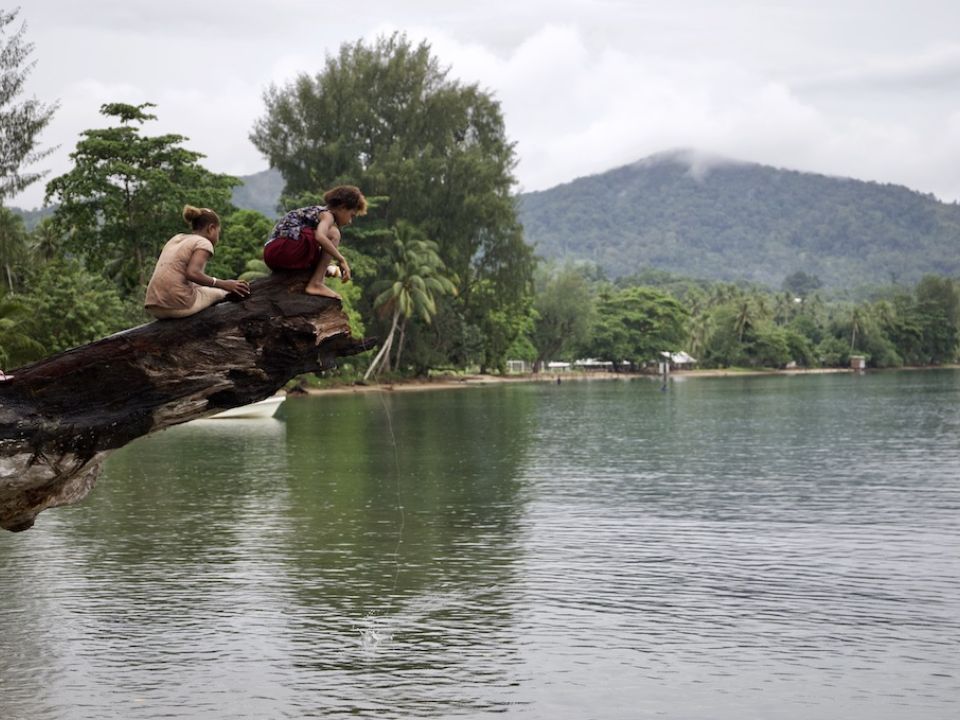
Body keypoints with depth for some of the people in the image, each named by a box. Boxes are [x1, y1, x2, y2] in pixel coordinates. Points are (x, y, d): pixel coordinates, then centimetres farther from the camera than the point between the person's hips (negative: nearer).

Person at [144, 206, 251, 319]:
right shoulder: (204, 243, -1)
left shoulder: (175, 239, 21)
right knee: (225, 293, 17)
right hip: (178, 305, -7)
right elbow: (192, 273, -20)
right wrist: (223, 285, -16)